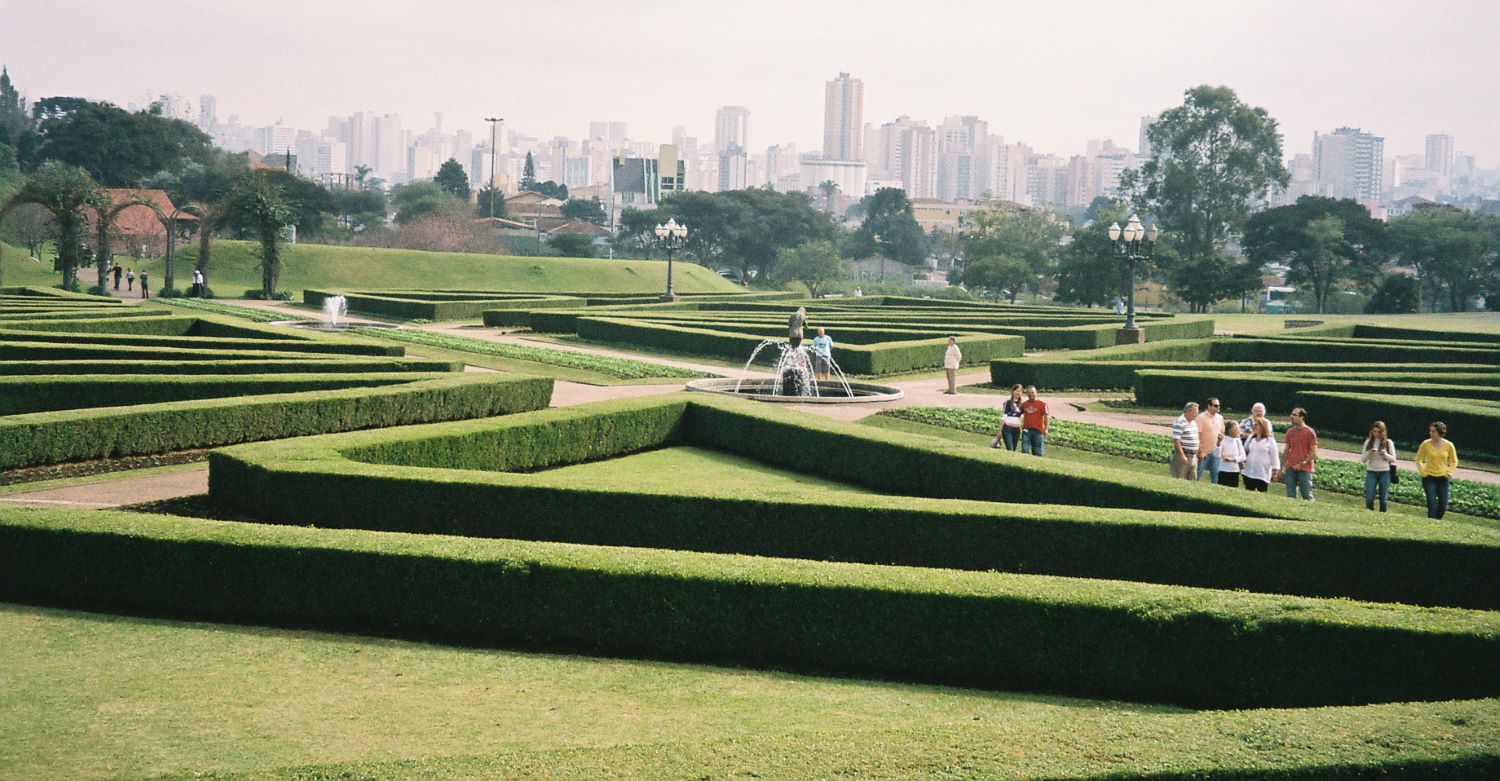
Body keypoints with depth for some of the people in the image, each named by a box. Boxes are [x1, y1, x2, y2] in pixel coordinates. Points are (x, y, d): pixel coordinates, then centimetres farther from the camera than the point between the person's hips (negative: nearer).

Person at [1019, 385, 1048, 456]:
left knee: (1037, 453, 2)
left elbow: (1046, 417, -4)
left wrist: (1046, 429, -14)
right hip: (1026, 430, 3)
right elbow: (1020, 415, 21)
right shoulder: (1024, 404, 10)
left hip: (1038, 431, -3)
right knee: (1025, 451, -5)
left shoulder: (1042, 404, -1)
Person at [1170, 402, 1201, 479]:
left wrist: (1195, 454, 21)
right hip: (1182, 455, -9)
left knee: (1193, 480, 9)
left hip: (1192, 457, 9)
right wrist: (1182, 456, -23)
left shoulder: (1193, 423, 14)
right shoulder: (1179, 423, -14)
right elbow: (1176, 441, -20)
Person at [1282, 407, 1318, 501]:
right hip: (1291, 468, 5)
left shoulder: (1310, 432, -6)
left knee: (1307, 496, -3)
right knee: (1291, 496, 4)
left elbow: (1314, 453, -8)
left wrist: (1302, 463, -15)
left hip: (1305, 469, -5)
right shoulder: (1290, 432, 9)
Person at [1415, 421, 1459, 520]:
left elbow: (1454, 461, 11)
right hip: (1429, 477, -2)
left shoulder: (1448, 445, -5)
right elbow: (1418, 459, 6)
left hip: (1443, 478, 2)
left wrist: (1449, 472, 1)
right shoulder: (1426, 444, -8)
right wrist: (1422, 472, -2)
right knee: (1432, 504, -10)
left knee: (1443, 506, 4)